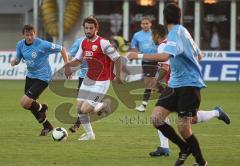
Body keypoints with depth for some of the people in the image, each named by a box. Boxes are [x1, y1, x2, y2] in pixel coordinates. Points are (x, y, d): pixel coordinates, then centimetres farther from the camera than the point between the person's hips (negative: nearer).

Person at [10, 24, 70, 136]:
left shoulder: (43, 45, -20)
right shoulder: (20, 45, -3)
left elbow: (62, 49, -12)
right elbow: (18, 59, 10)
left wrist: (67, 66, -14)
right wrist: (14, 61, -15)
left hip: (42, 78, -7)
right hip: (30, 76, 7)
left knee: (24, 103, -17)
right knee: (30, 105, 15)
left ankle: (41, 108, 16)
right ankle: (47, 126, 35)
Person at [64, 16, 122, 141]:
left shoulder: (103, 43, -20)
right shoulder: (84, 43, 3)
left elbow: (117, 59, -15)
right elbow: (78, 60, 13)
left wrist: (117, 76, -11)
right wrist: (69, 64, -8)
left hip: (101, 83, -7)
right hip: (88, 80, 7)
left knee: (85, 109, -13)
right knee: (79, 108, 3)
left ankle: (103, 106, 18)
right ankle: (89, 134, 22)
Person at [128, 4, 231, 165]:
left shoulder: (176, 33, -14)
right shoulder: (183, 31, 14)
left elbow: (165, 56, -31)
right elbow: (198, 55, 25)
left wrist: (139, 56, -26)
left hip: (189, 85, -9)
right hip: (175, 84, 9)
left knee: (183, 128, -9)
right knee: (156, 118, -4)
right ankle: (185, 148, 13)